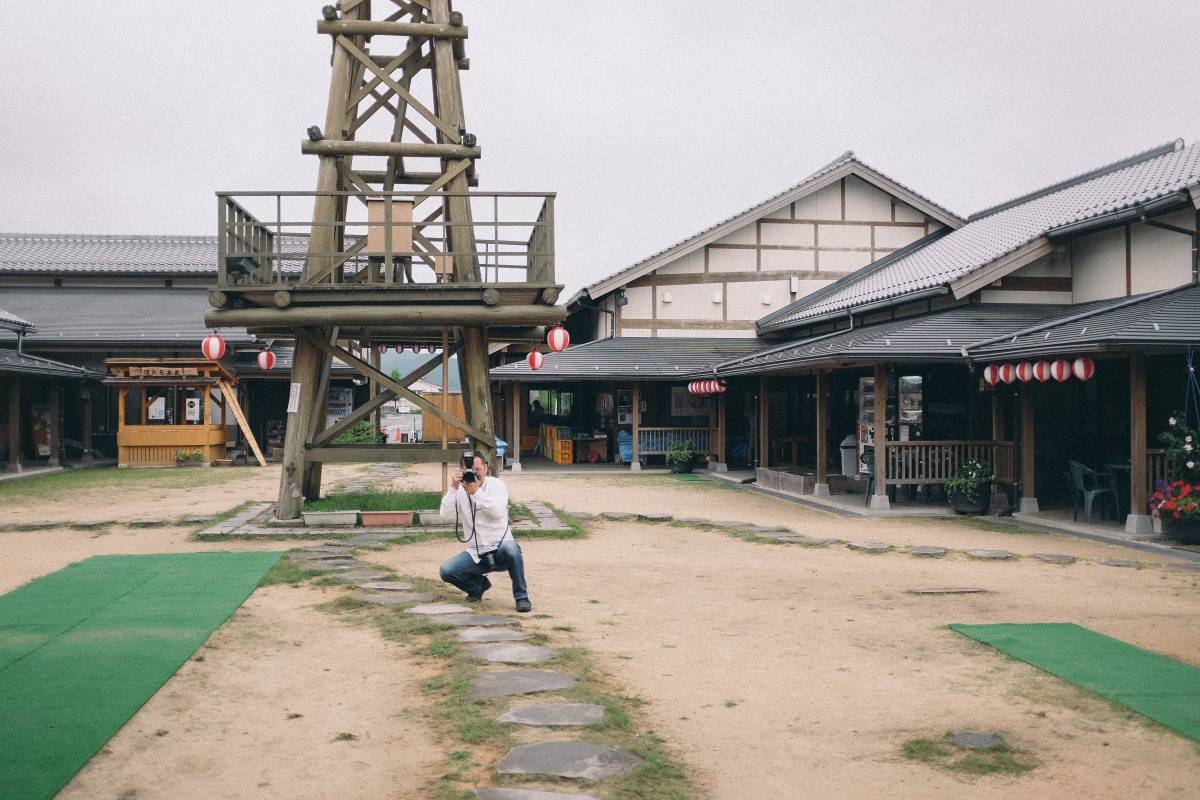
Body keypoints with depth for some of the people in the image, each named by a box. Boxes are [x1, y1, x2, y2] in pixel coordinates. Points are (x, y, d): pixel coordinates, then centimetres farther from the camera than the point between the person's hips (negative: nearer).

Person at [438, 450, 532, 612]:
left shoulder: (496, 484, -5)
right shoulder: (460, 490, 1)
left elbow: (498, 512, -23)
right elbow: (445, 513, -14)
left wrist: (476, 492, -32)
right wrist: (453, 488, -25)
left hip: (500, 548, -3)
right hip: (475, 554, 3)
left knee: (511, 548, -37)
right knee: (446, 571, -19)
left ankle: (521, 597, -16)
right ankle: (479, 584, 14)